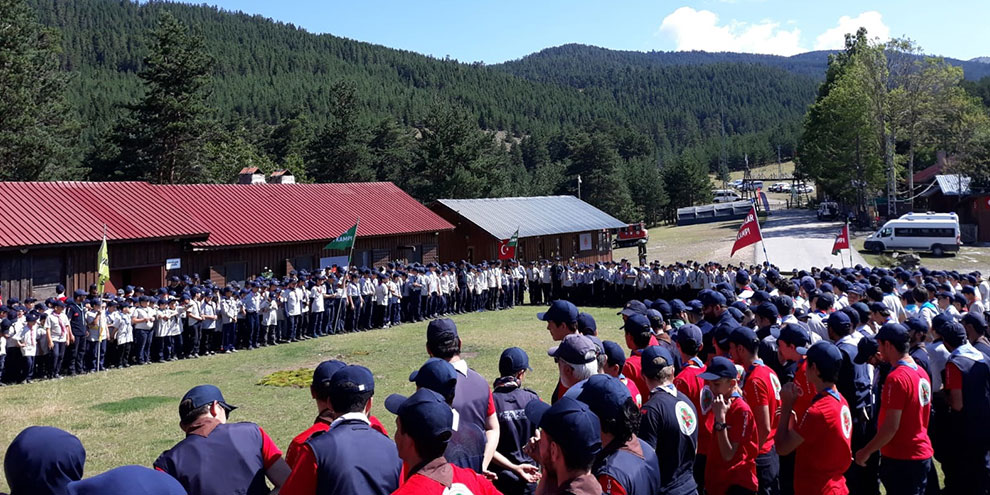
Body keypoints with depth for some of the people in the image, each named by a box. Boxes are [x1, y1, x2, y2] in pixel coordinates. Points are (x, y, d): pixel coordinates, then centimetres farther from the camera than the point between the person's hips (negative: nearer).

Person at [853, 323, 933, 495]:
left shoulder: (896, 378, -21)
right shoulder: (921, 372, 6)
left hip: (900, 458, -8)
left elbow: (891, 426, -21)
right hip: (922, 453, 9)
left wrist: (866, 452, -13)